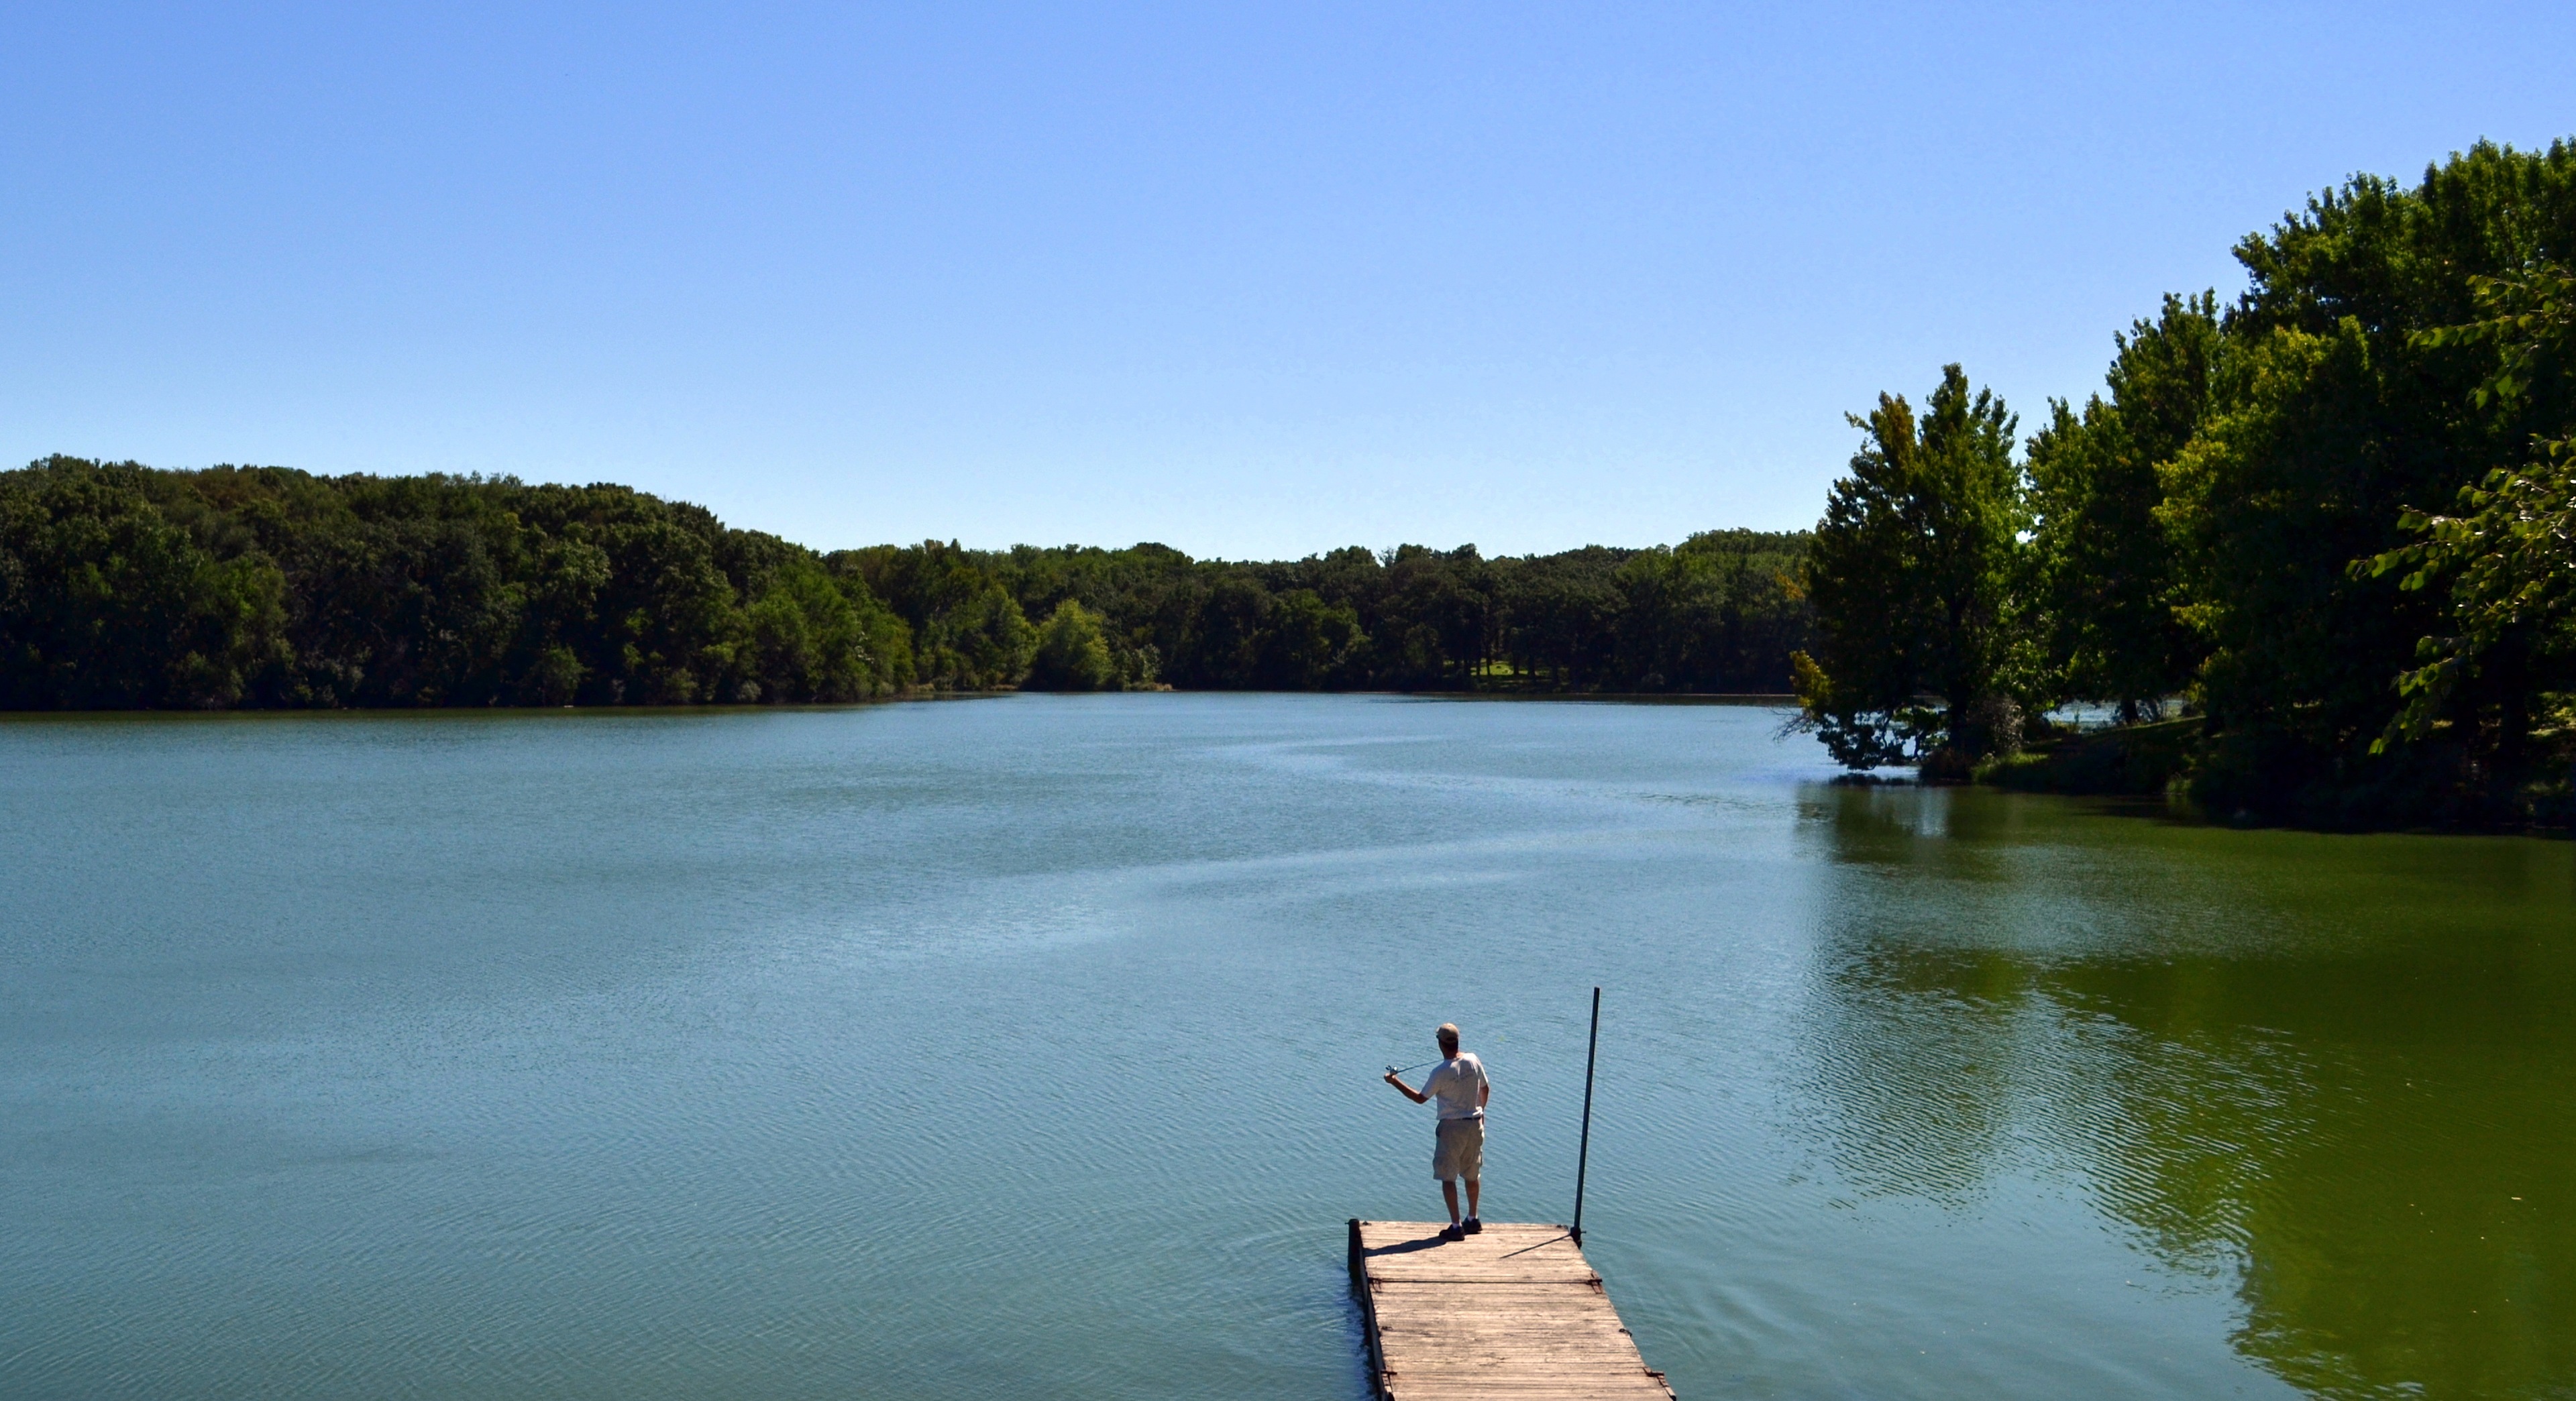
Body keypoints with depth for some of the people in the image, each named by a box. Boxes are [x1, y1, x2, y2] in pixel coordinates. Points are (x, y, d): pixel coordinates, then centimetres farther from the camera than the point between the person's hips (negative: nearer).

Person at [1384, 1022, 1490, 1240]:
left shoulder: (1441, 1072, -18)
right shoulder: (1473, 1060, -2)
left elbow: (1420, 1098, -8)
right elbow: (1486, 1089, 11)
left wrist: (1395, 1082, 2)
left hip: (1452, 1127, -6)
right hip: (1475, 1124, 6)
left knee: (1448, 1177, 1)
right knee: (1472, 1174, 19)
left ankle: (1456, 1227, -1)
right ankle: (1472, 1220, 32)